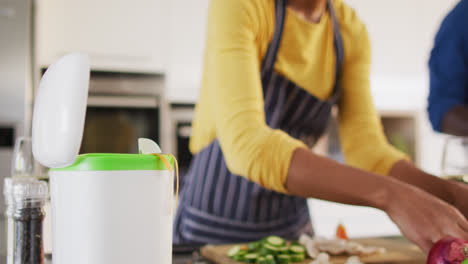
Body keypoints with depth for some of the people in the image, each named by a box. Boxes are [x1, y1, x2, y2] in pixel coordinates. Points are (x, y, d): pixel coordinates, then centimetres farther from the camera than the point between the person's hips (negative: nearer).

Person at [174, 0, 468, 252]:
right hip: (214, 228, -5)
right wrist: (391, 195, -40)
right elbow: (244, 144, -33)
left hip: (293, 227, 5)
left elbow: (366, 147, -7)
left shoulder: (351, 30, -1)